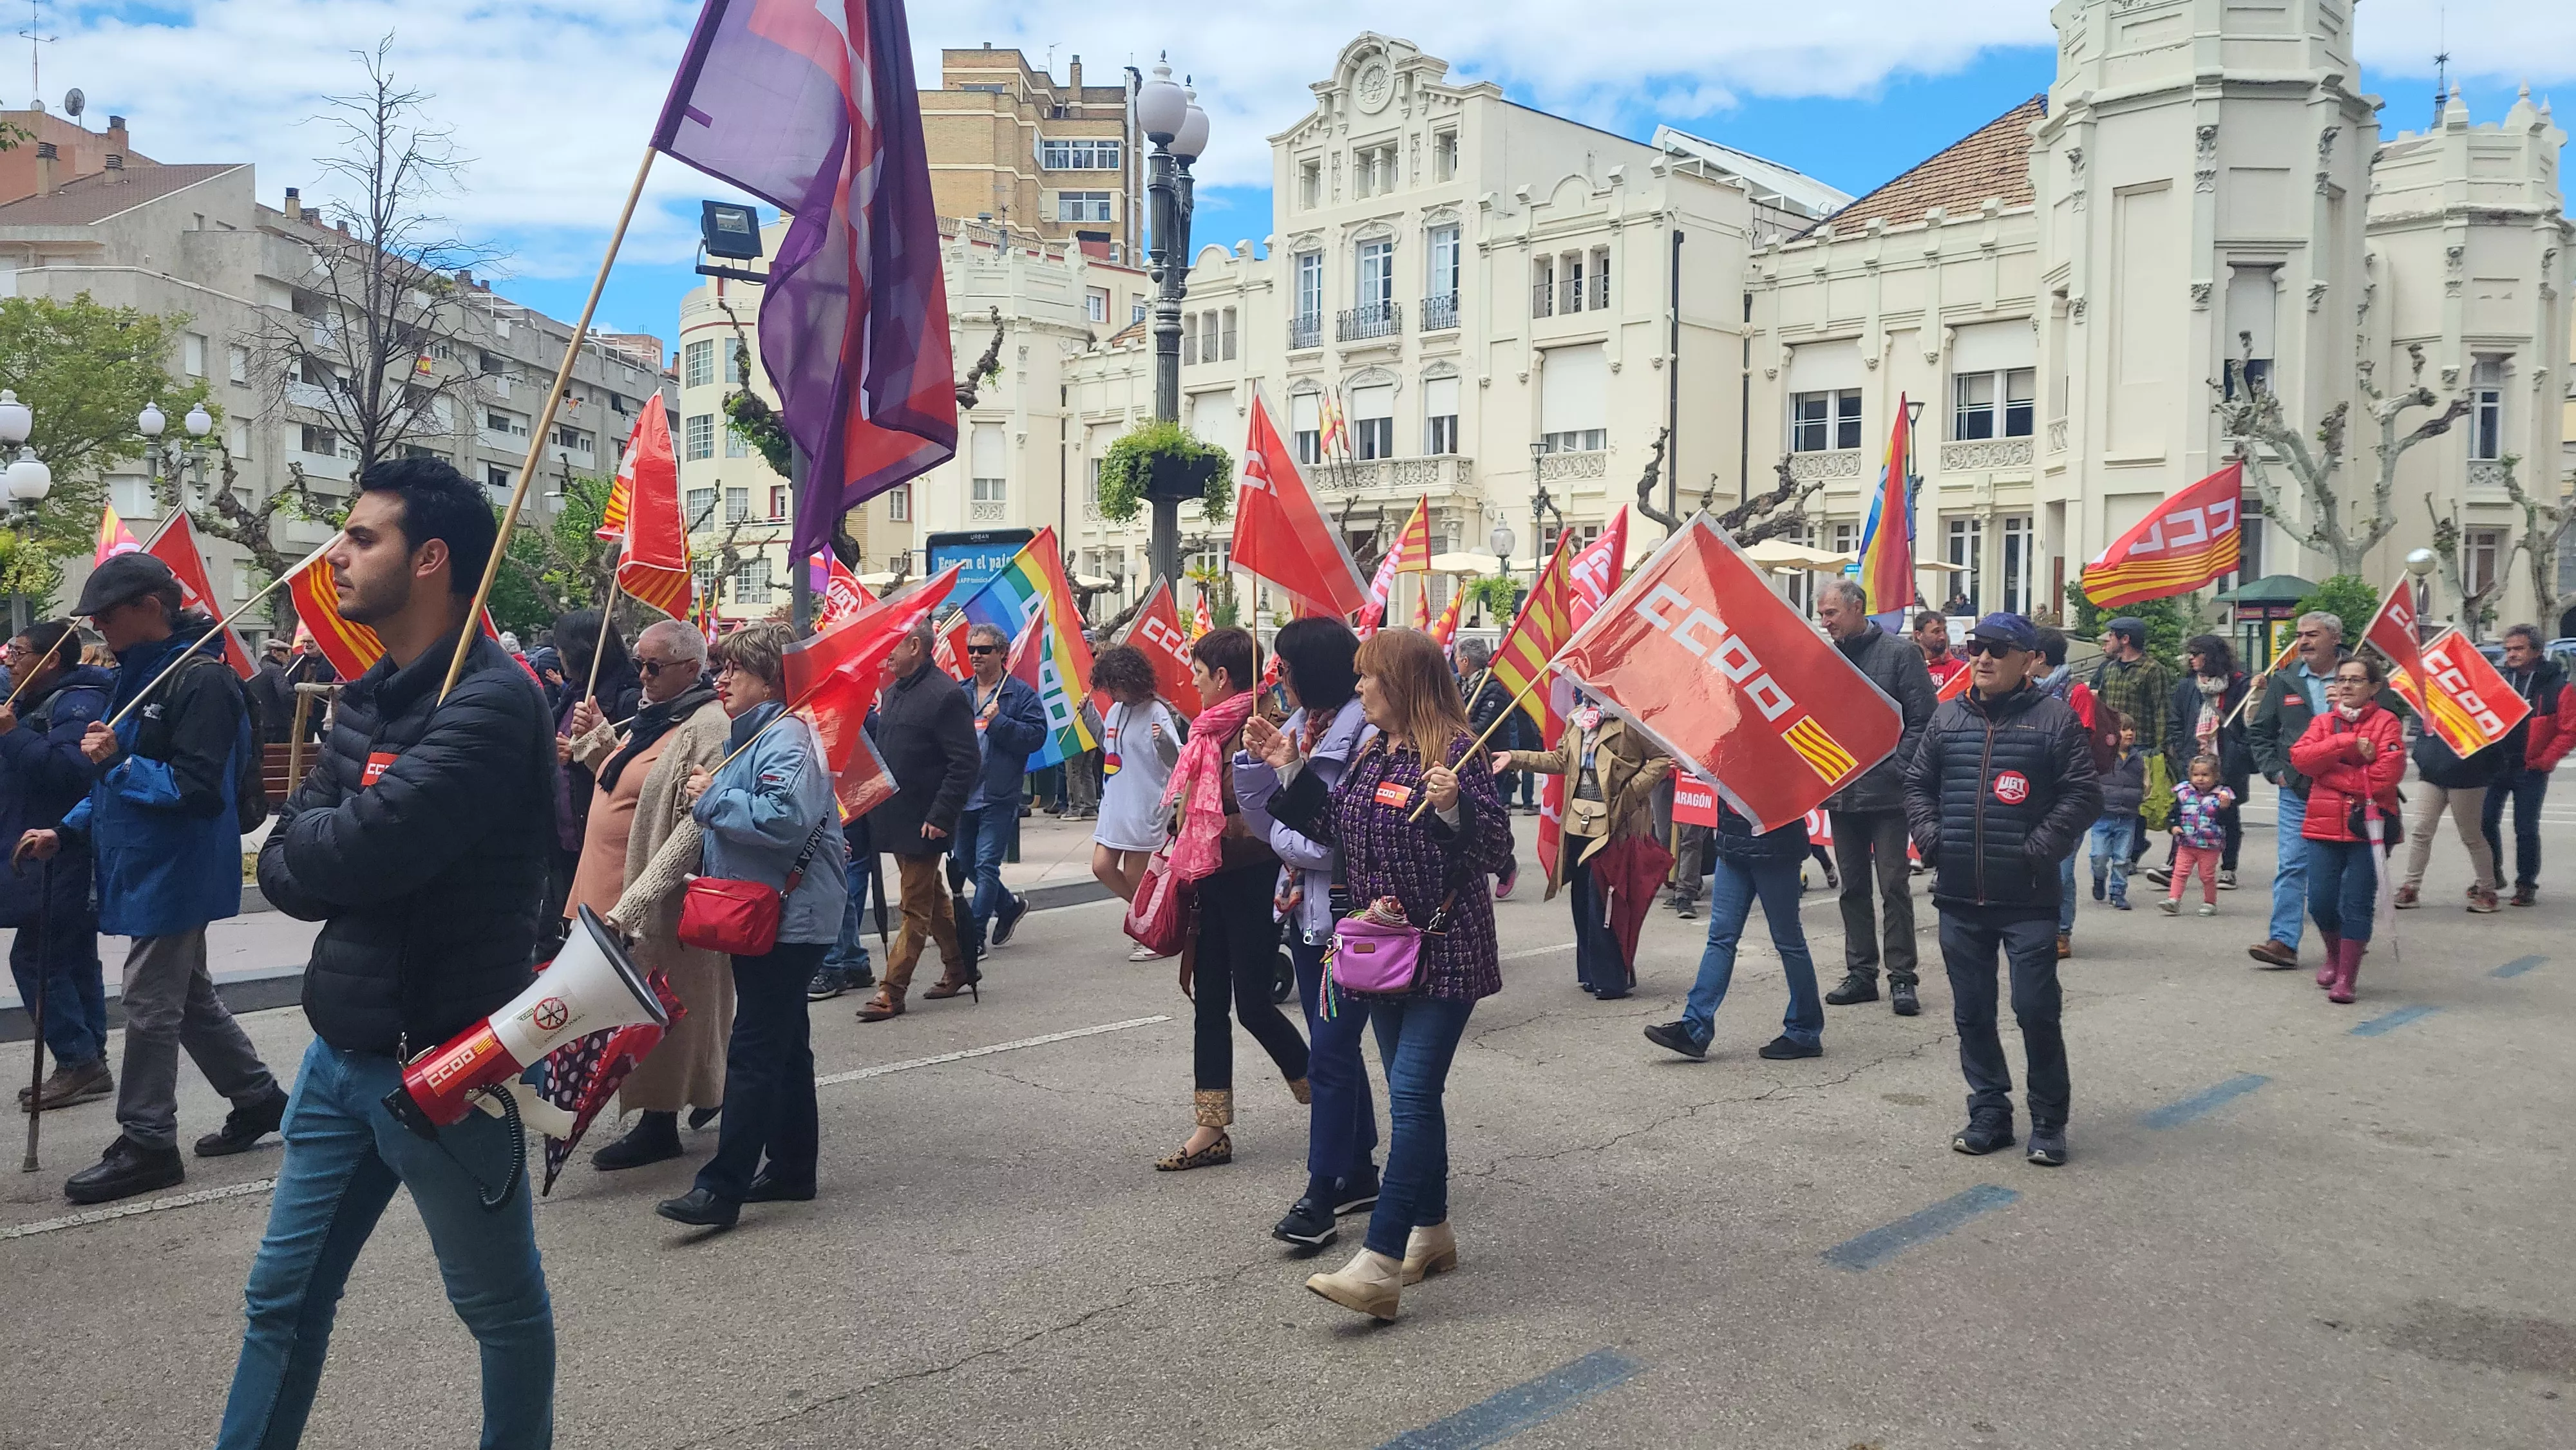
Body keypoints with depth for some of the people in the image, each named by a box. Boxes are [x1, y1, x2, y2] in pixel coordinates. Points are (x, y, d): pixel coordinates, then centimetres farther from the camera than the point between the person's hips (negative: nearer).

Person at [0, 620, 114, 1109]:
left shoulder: (76, 704, -15)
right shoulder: (45, 703, 19)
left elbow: (71, 767, -30)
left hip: (61, 862, -11)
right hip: (64, 861, 11)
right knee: (75, 960, 13)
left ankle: (79, 1064, -5)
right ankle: (88, 1064, 19)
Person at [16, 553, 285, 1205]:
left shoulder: (201, 679, -19)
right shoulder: (140, 673, 12)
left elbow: (197, 788, -24)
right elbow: (123, 782, 21)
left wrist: (117, 762, -19)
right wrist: (66, 831, 11)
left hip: (174, 874, -10)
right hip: (149, 868, 10)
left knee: (150, 1006, -2)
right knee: (189, 999, 18)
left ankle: (146, 1143, 9)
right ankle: (257, 1097, 30)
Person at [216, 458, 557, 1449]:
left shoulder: (491, 700, -18)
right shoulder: (368, 699, 9)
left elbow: (356, 849, -26)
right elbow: (280, 872, 6)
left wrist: (309, 838, -5)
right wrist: (347, 854, -14)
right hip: (343, 1049, 8)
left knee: (501, 1307, 11)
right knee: (282, 1296, 18)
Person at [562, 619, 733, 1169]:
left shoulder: (707, 727, -19)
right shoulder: (651, 715, 14)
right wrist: (599, 736, 10)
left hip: (661, 895, -10)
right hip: (616, 887, 10)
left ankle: (659, 1124, 10)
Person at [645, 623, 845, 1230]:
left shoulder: (787, 737, -15)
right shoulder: (748, 736, 18)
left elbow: (787, 818, -30)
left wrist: (712, 799, -19)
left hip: (788, 919, -11)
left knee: (754, 1051, -8)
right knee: (783, 1045, 15)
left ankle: (723, 1185, -6)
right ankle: (793, 1167, 24)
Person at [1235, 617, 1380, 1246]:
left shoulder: (1363, 734, -18)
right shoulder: (1299, 726, 9)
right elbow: (1267, 815, 7)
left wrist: (1282, 836, -6)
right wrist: (1256, 760, -7)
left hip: (1346, 912, -9)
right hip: (1305, 907, 9)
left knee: (1329, 1050, -4)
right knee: (1335, 1046, 16)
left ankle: (1322, 1194, 5)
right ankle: (1360, 1172, 29)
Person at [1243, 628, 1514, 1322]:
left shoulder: (1456, 750, -13)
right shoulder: (1370, 755, 11)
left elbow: (1494, 848, -17)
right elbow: (1335, 825, 18)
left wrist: (1452, 808, -34)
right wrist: (1289, 769, 11)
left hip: (1445, 952, -8)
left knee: (1411, 1094, -12)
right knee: (1413, 1093, 15)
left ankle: (1380, 1264, -15)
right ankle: (1432, 1233, 29)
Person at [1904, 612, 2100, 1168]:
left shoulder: (2055, 719, -2)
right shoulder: (1947, 717, 10)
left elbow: (2082, 795, -5)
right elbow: (1918, 785, 16)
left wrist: (2036, 850, -13)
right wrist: (1931, 840, 2)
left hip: (2027, 898, -4)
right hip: (1959, 897, 4)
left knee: (2036, 1009, -3)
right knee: (1972, 1012, 10)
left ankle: (2049, 1122, 13)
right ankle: (1989, 1114, 22)